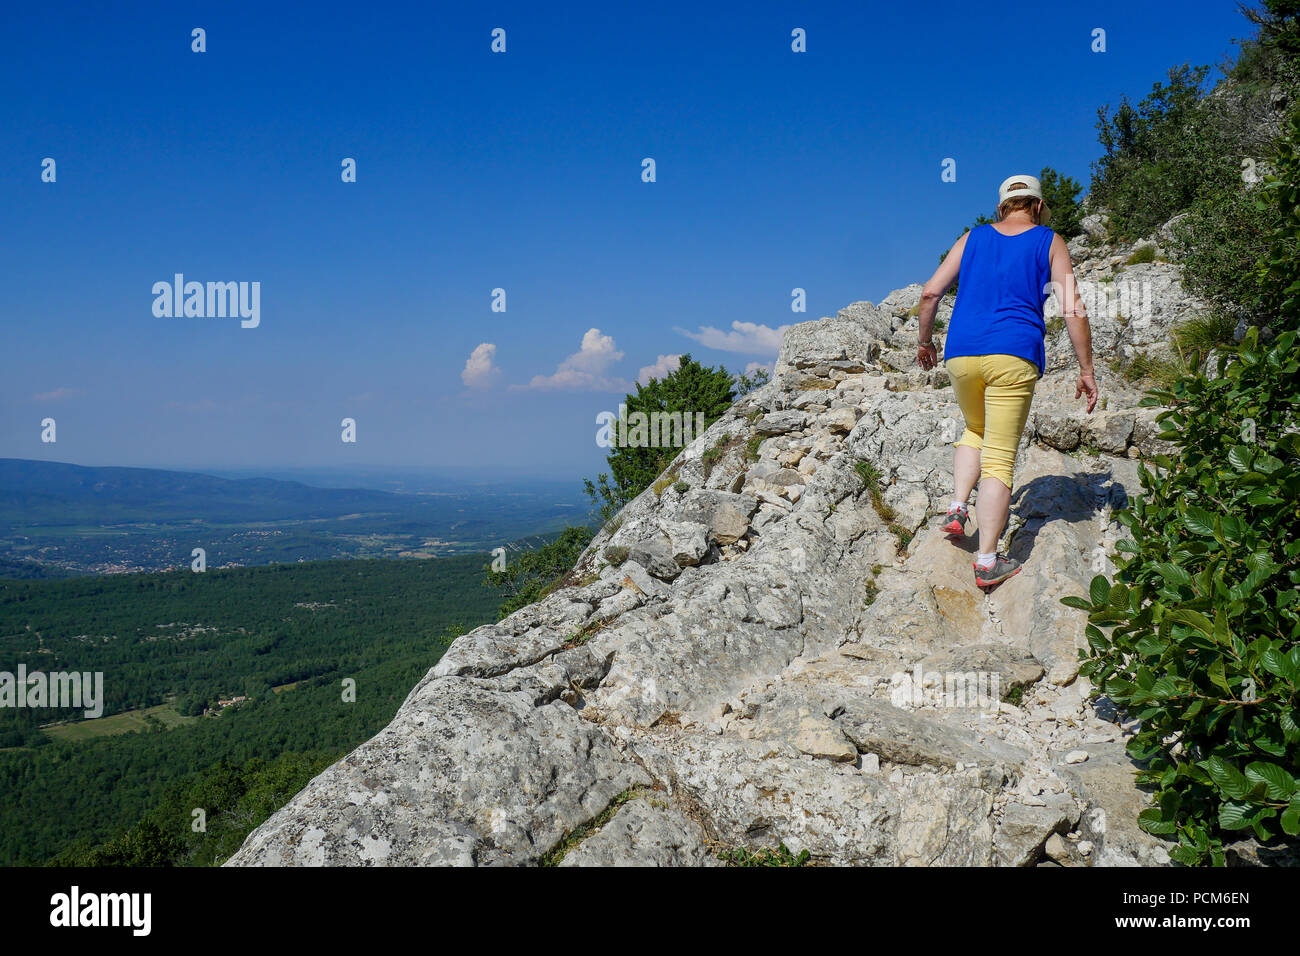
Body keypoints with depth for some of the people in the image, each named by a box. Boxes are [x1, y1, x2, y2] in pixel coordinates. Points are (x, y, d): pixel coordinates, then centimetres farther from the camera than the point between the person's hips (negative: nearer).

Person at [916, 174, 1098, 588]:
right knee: (999, 460, -1)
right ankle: (987, 562, -2)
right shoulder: (1050, 243, 10)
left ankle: (957, 508, 12)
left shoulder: (973, 238, 16)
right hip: (1013, 357, -3)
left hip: (961, 353, 3)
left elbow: (930, 293, 10)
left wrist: (925, 341, 24)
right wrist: (1086, 372, 6)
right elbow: (1073, 310, 2)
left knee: (975, 430, 29)